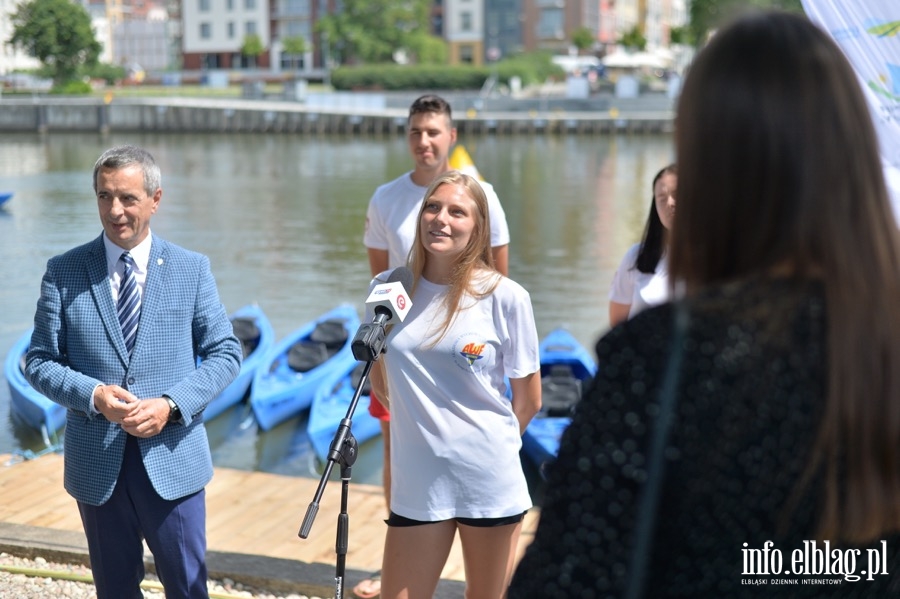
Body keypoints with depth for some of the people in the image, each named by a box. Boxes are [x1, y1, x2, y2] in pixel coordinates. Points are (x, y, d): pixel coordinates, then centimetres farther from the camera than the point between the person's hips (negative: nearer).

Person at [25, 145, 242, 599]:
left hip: (173, 458, 0)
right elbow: (39, 361, 2)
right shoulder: (64, 272, 1)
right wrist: (93, 395, -17)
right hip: (97, 461, 1)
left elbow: (225, 353, 1)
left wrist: (171, 404, -14)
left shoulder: (192, 269, 1)